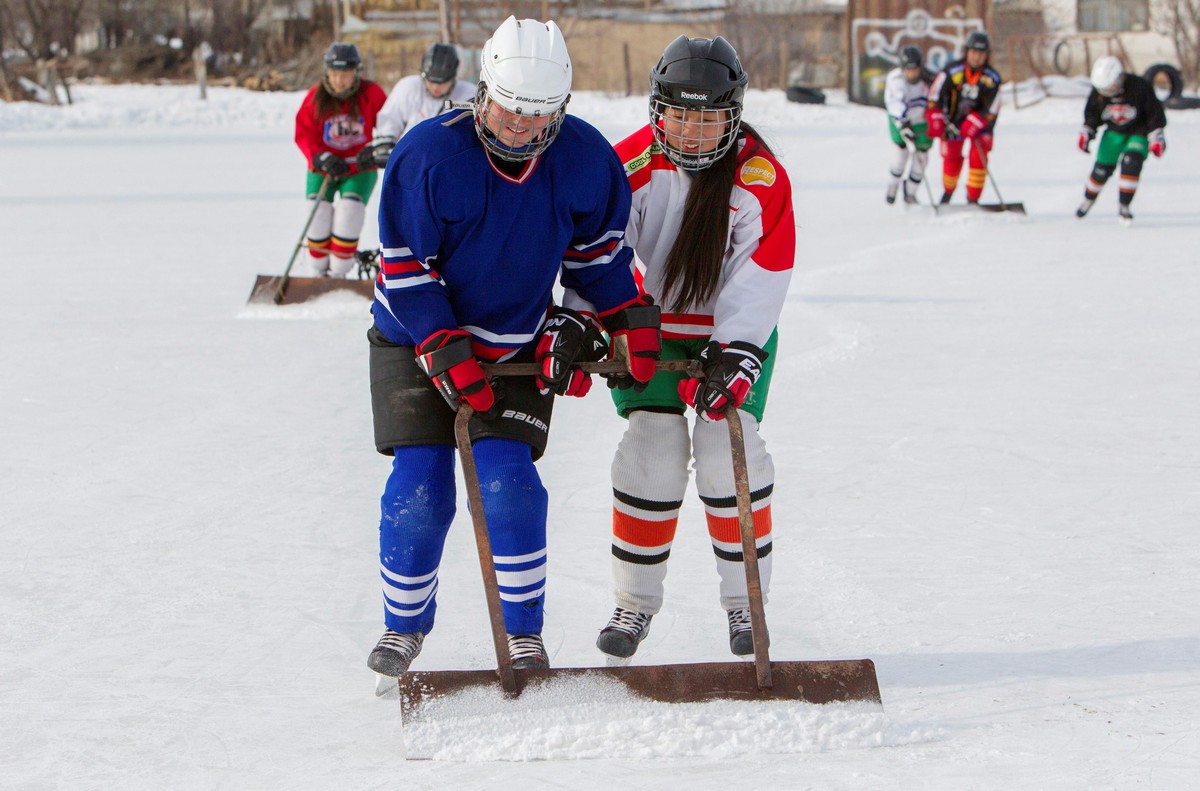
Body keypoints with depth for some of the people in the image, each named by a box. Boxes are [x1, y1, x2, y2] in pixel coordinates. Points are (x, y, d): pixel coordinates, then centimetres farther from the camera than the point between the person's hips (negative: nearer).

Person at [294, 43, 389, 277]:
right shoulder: (315, 97, -9)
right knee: (318, 216, -12)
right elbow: (304, 134, -8)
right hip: (323, 170, 1)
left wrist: (374, 150, -22)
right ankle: (318, 272, 8)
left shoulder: (371, 94, -11)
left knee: (349, 213, -20)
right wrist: (322, 159, -23)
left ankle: (338, 273, -7)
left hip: (359, 169, -1)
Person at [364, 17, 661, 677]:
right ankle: (404, 626, 14)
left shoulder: (583, 159, -13)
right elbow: (405, 266, -16)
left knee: (509, 485, -13)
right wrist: (446, 353, -22)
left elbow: (597, 245, 7)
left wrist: (630, 318, 1)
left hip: (521, 344, 2)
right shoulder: (429, 154, -22)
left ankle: (523, 632, 4)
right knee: (419, 490, -8)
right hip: (419, 340, -1)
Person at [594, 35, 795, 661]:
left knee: (729, 447, -13)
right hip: (649, 324, 1)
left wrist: (735, 355, -30)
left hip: (736, 329, 0)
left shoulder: (761, 178, -17)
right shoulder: (631, 165, -15)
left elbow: (761, 277, -20)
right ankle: (635, 601, 6)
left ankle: (745, 601, 4)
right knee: (652, 448, -11)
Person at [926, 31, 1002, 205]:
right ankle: (948, 191, 30)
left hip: (980, 120, 0)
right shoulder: (952, 71, -19)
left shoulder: (992, 78, -15)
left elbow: (991, 109, -14)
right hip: (953, 120, 0)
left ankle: (973, 199, -5)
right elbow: (935, 95, -15)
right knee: (952, 159, 2)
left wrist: (973, 125, -25)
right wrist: (935, 121, -20)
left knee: (979, 157, -14)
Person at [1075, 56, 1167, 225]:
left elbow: (1155, 113, -14)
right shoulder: (1098, 91, -14)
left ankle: (1124, 205, -15)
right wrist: (1086, 133, -3)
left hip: (1139, 133, -3)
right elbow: (1092, 114, 5)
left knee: (1131, 163, -26)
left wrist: (1156, 138, -16)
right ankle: (1088, 200, 28)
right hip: (1114, 133, 3)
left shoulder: (1140, 88, -26)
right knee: (1102, 168, -1)